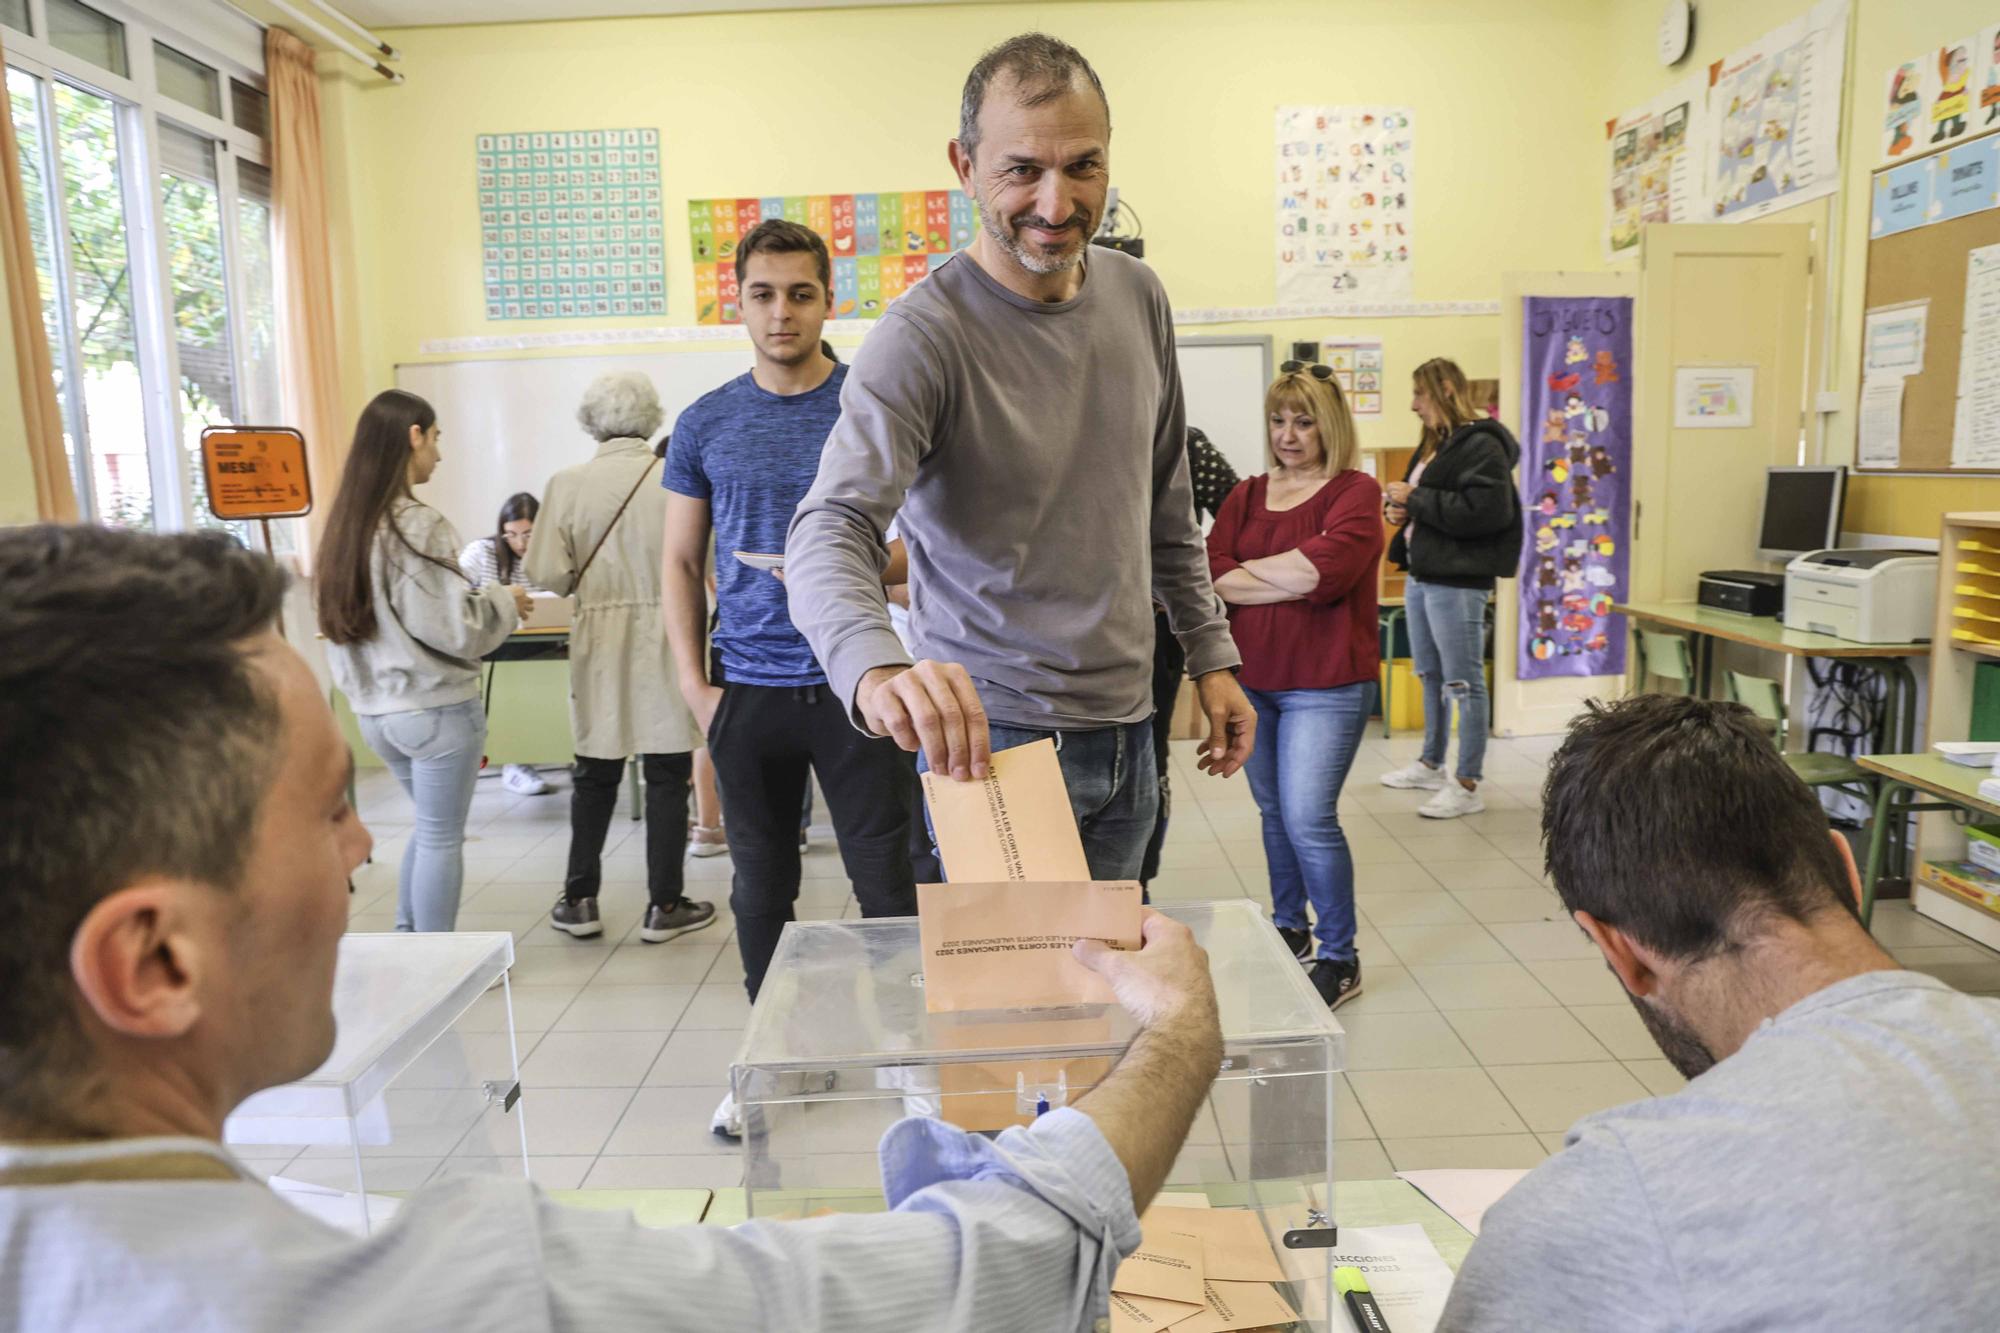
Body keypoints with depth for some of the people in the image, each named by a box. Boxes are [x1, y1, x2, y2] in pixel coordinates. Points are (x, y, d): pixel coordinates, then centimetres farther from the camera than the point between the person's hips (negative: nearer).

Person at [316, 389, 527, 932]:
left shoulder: (345, 525, 7)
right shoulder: (418, 526, -18)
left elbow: (339, 621, 14)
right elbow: (455, 626, -19)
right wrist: (505, 601, -3)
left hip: (373, 709, 8)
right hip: (435, 708, -8)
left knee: (430, 826, 23)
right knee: (441, 837, 5)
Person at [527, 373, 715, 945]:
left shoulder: (568, 483, -5)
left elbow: (546, 571, -8)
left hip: (601, 644, 2)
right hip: (667, 638, -2)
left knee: (595, 774, 15)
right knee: (667, 774, 7)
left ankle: (579, 901, 22)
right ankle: (664, 906, 13)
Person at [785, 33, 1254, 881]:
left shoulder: (1139, 296, 5)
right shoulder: (925, 335, -16)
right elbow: (831, 532, -29)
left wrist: (1210, 652, 12)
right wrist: (876, 668, -48)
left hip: (1127, 728, 6)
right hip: (990, 735, -6)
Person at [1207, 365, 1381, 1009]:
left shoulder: (1356, 493, -4)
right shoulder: (1247, 495, 10)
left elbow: (1320, 569, -20)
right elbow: (1213, 574, -4)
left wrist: (1248, 570, -7)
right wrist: (1291, 583, -15)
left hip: (1326, 684, -5)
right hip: (1253, 680, 5)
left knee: (1308, 818, -10)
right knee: (1274, 813, 15)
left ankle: (1340, 957, 6)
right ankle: (1289, 930, 34)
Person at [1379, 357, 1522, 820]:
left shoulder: (1480, 445, -13)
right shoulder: (1434, 444, 15)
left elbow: (1483, 510, -25)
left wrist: (1415, 498, -18)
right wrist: (1400, 509, 4)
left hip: (1456, 581, -10)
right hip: (1421, 574, 10)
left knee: (1463, 682, -4)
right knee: (1430, 675, 18)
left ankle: (1469, 785, 3)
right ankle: (1431, 764, 32)